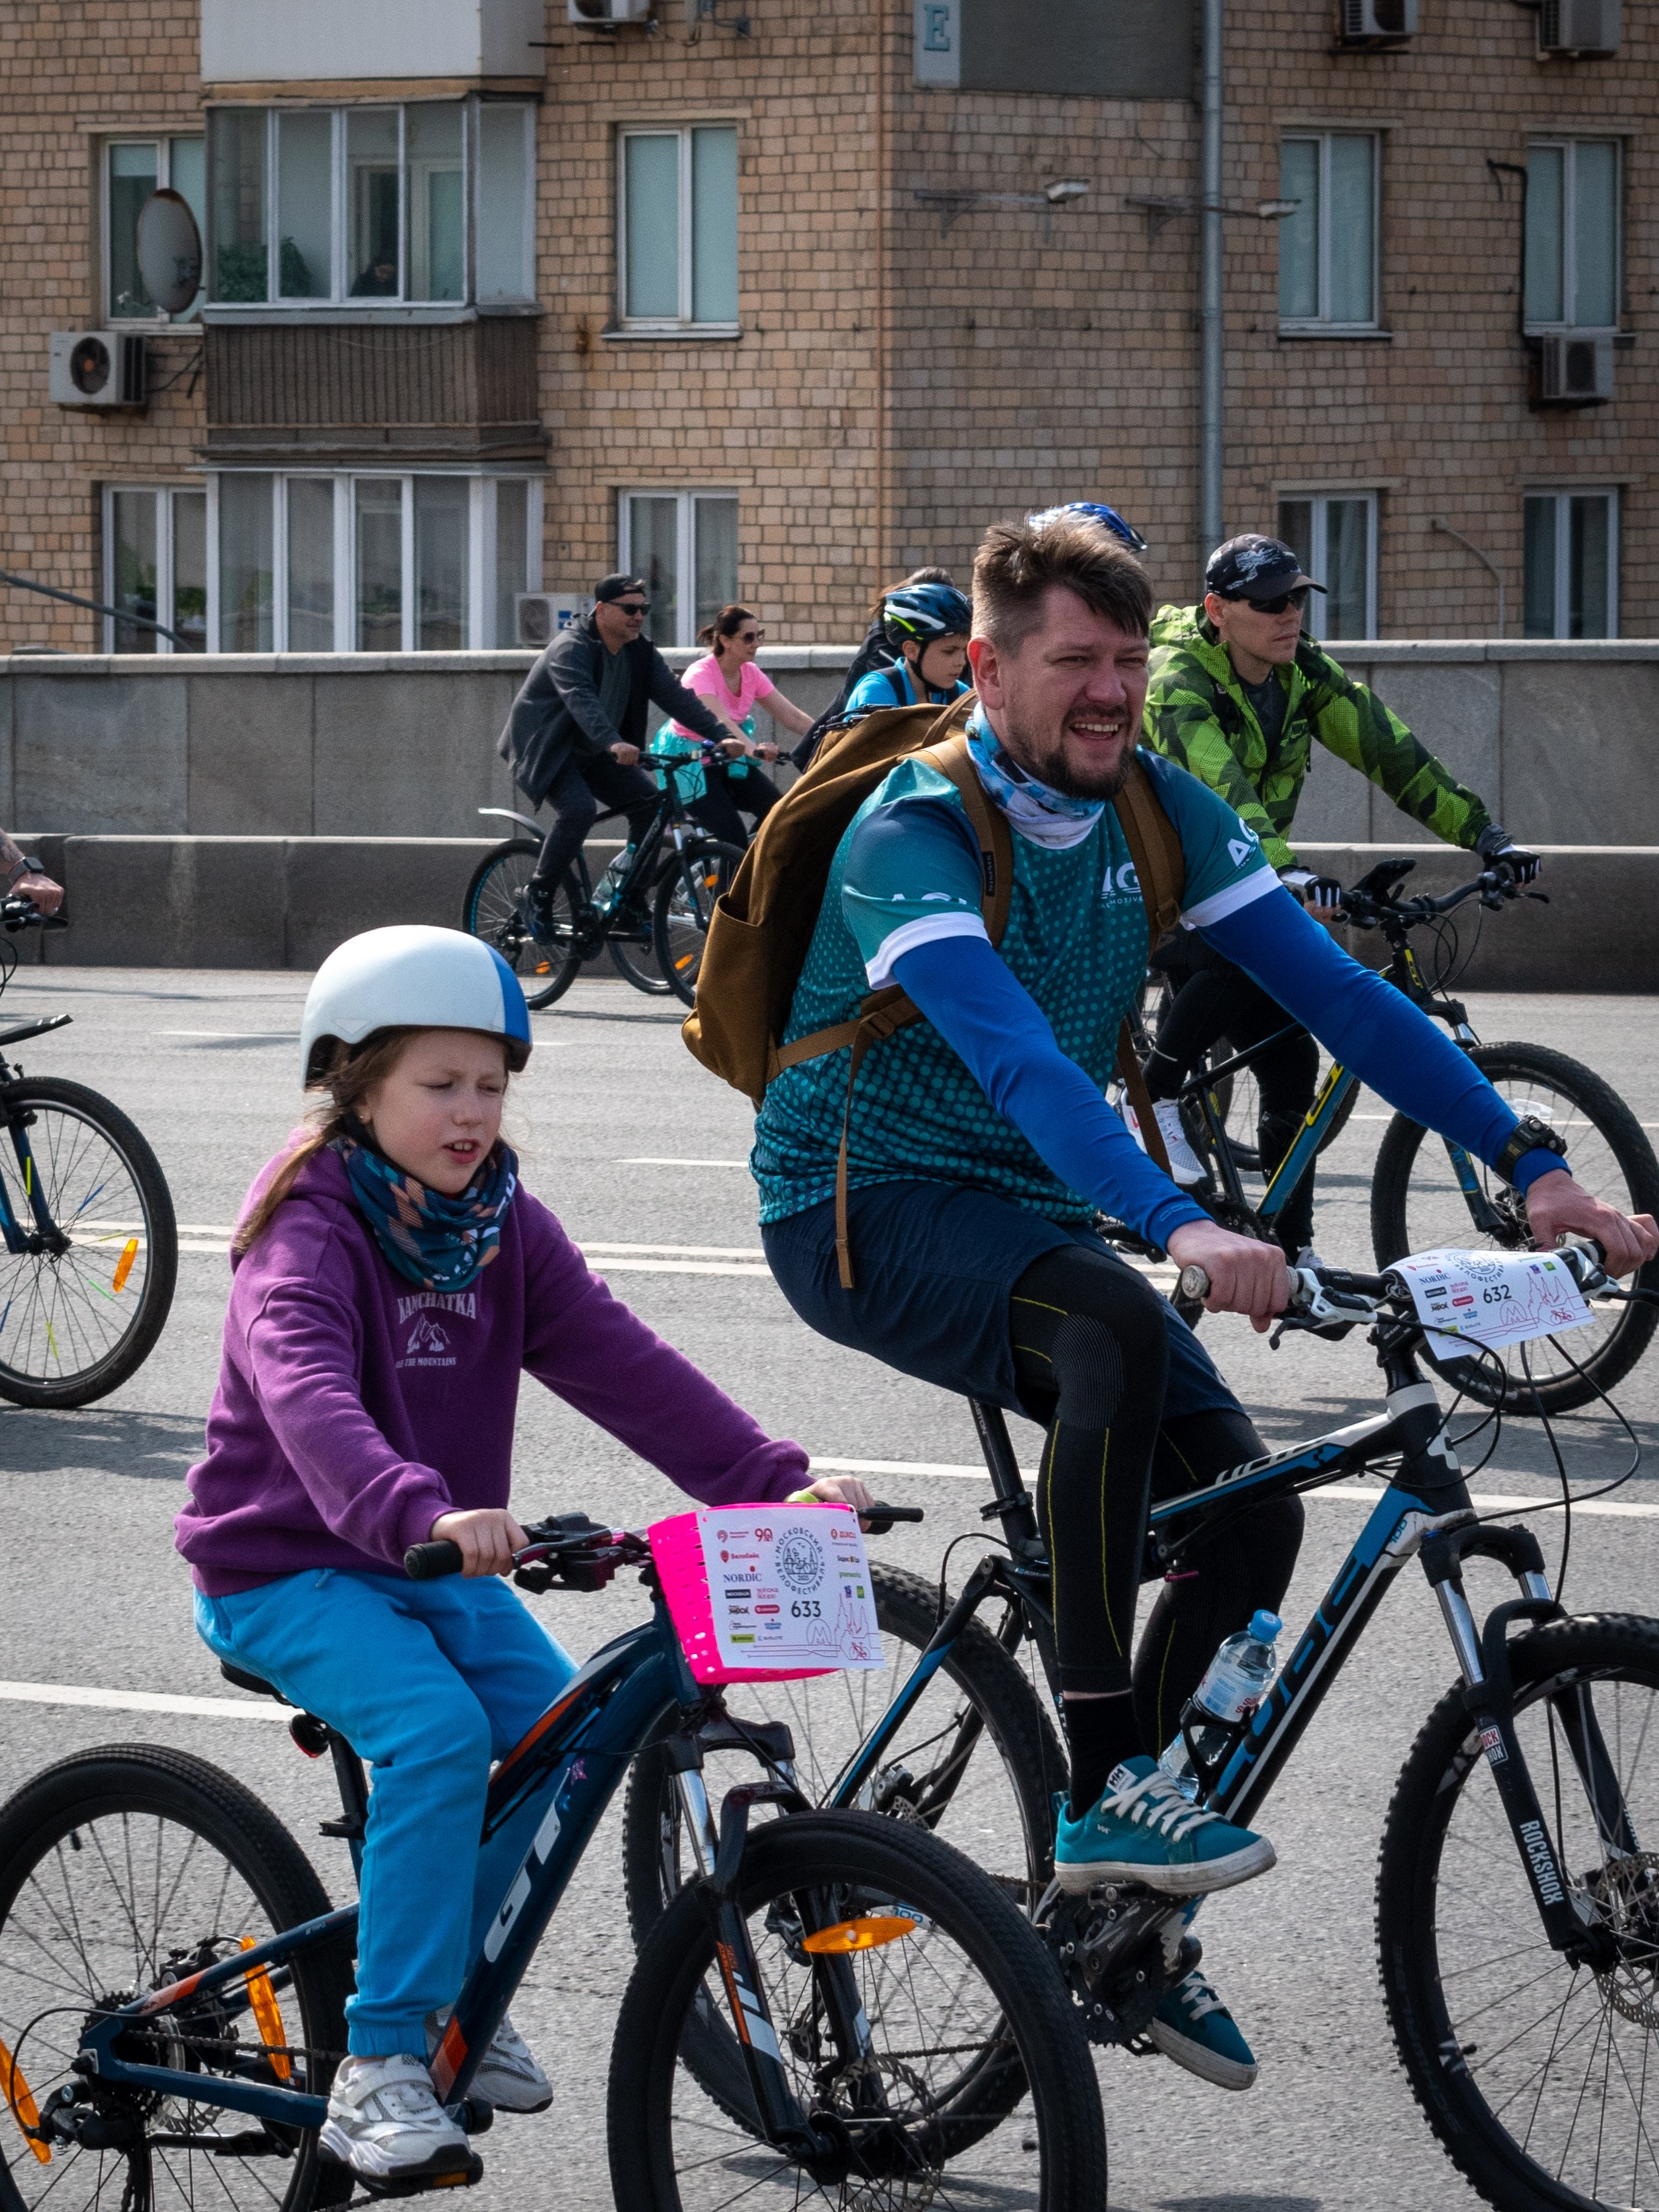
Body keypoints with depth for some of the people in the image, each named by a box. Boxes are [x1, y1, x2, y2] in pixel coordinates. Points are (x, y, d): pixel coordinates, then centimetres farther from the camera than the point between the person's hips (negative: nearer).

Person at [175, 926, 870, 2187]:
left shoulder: (504, 1230, 2)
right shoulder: (309, 1235, -19)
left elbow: (622, 1367, -7)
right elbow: (306, 1395, -38)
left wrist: (775, 1482, -21)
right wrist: (420, 1511, -56)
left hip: (434, 1564, 7)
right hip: (283, 1570, -7)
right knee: (438, 1732, -29)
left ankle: (448, 1981, 10)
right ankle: (378, 2066, -25)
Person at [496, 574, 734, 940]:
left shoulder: (640, 653, 0)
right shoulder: (571, 649, -23)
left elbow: (676, 695, -9)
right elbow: (581, 700, -40)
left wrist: (722, 736, -23)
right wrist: (614, 744, -57)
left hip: (591, 754, 7)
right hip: (546, 747, -7)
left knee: (648, 801, -10)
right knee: (579, 809, -30)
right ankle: (538, 894, -13)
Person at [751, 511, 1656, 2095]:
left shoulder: (1155, 811, -1)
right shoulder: (916, 830, -21)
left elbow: (1336, 993, -4)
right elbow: (1009, 1051, -37)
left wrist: (1532, 1168, -15)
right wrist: (1179, 1227, -51)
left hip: (1030, 1206, 7)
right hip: (865, 1207, -7)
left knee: (1250, 1514, -7)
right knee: (1115, 1326, -36)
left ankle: (1114, 1914, 8)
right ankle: (1098, 1791, -33)